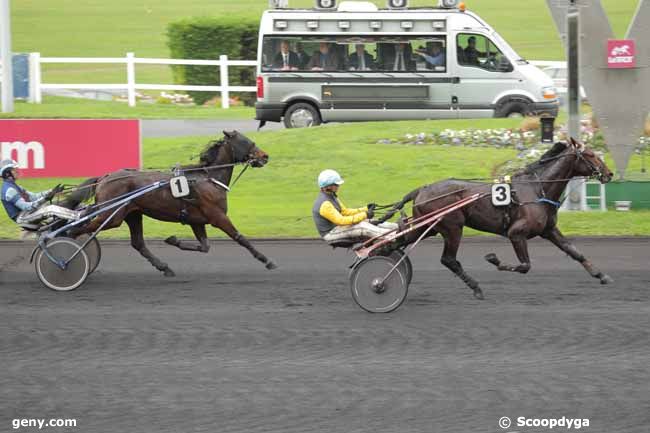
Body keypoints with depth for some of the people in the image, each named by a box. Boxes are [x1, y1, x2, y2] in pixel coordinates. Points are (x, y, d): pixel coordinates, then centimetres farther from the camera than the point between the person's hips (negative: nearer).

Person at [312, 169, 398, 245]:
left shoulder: (332, 197, 9)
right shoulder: (325, 204, -24)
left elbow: (345, 211, 15)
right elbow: (341, 221, -28)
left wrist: (366, 209, 4)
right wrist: (364, 215, -26)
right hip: (330, 234, -10)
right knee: (362, 227, -26)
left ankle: (396, 228, -7)